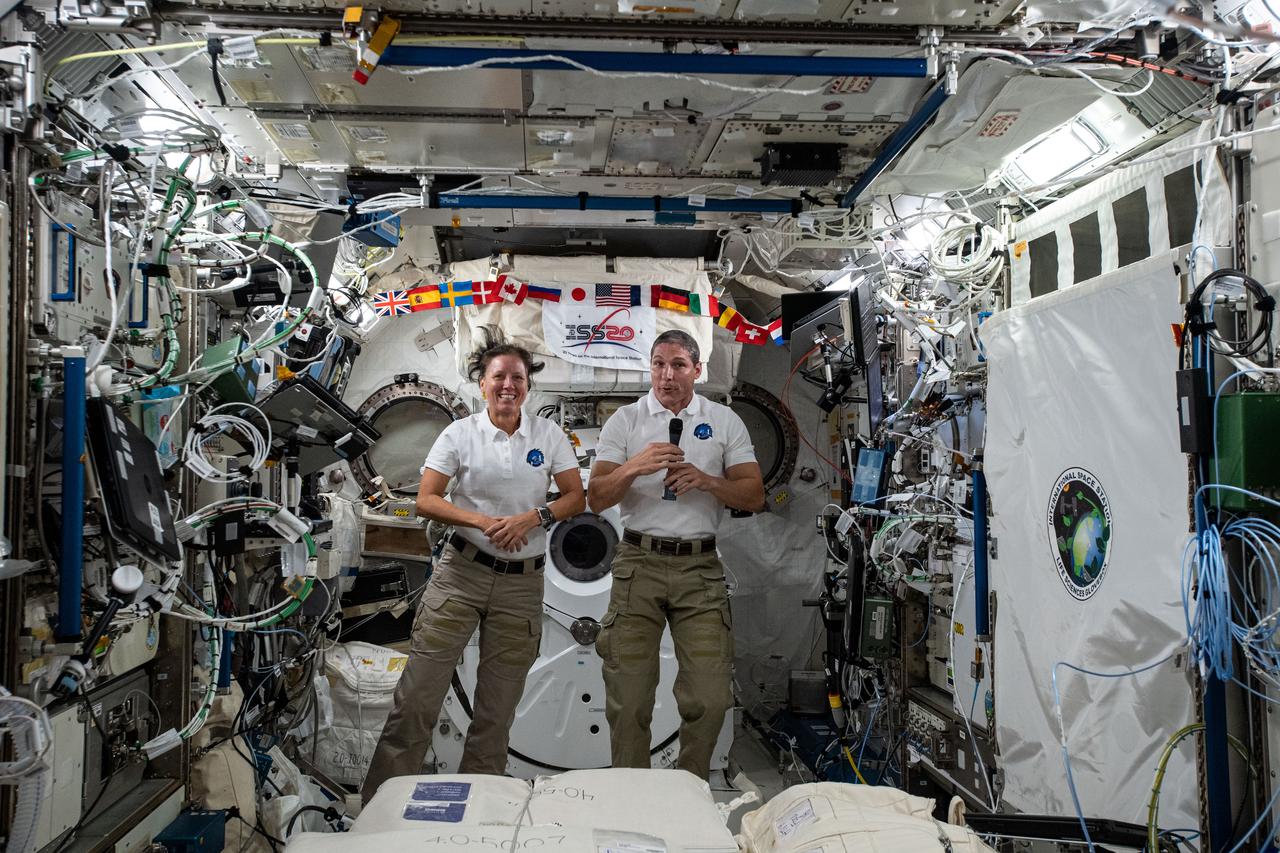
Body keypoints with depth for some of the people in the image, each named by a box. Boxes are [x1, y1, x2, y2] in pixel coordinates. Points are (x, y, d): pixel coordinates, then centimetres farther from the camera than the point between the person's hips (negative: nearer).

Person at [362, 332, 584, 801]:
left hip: (523, 582, 2)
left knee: (497, 710, 9)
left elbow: (576, 497, 3)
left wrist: (534, 517, -15)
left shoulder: (549, 434, 3)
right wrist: (483, 521, -18)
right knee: (418, 693, -4)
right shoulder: (461, 433, -1)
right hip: (462, 571, -1)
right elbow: (426, 501, -4)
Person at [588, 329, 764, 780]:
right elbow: (596, 498, 1)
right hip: (639, 563, 0)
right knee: (628, 697, 1)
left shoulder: (725, 421, 10)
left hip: (700, 568, 1)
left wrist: (705, 480, -12)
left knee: (710, 699, -3)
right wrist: (634, 467, -18)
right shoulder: (624, 421, 8)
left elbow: (754, 496, 5)